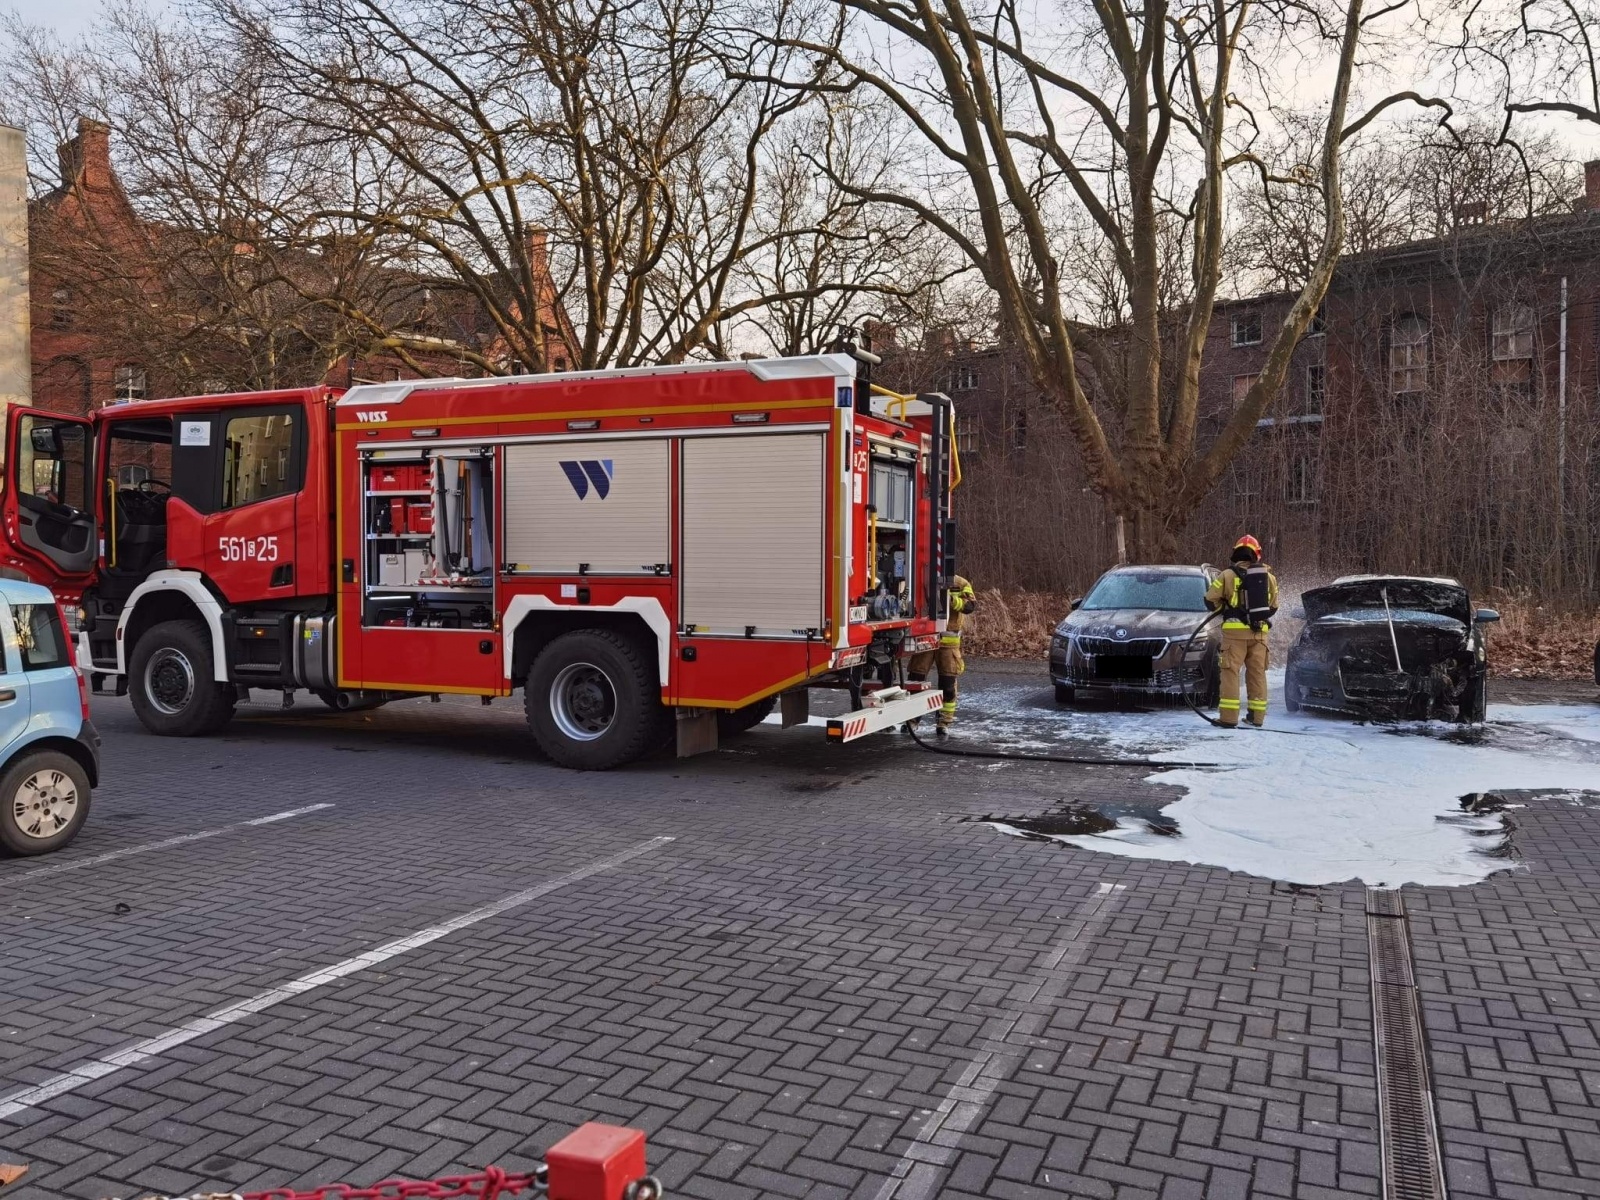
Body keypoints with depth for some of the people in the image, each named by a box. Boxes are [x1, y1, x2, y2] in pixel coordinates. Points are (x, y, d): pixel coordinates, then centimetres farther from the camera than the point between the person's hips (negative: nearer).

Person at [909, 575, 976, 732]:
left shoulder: (960, 584, 2)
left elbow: (971, 605, -12)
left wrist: (952, 599, -27)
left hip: (948, 642, -1)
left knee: (947, 682, 2)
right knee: (915, 678, 2)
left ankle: (944, 721, 13)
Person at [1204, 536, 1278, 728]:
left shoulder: (1228, 575, -4)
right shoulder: (1269, 577, 9)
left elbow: (1210, 599, -3)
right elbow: (1273, 606, 16)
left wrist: (1224, 608, 17)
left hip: (1235, 630, -4)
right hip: (1260, 631, 4)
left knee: (1231, 672, -2)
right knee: (1257, 672, 12)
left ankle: (1229, 717, -8)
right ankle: (1257, 717, 16)